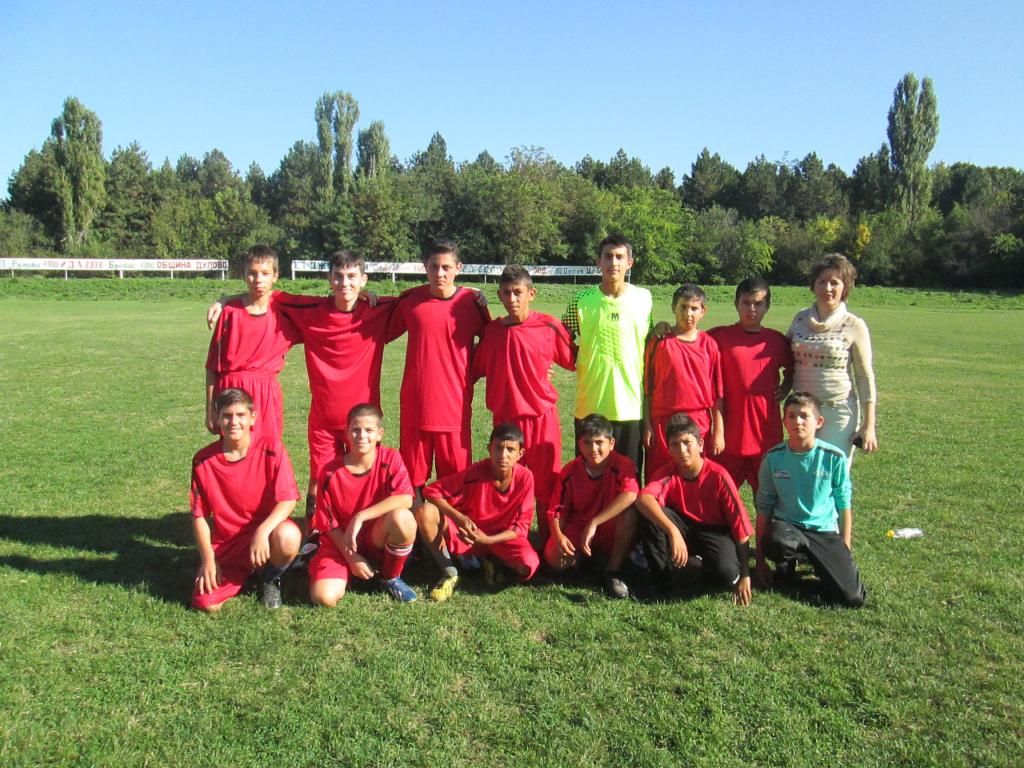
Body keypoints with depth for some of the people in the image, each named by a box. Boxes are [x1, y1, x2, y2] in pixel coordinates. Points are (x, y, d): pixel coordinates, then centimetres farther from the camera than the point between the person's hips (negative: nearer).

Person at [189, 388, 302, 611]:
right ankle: (245, 572, 17)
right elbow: (198, 514, 0)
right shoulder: (203, 460, -5)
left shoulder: (271, 449, -12)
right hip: (226, 544, 2)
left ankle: (270, 578, 0)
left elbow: (288, 500, -17)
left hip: (265, 530, -2)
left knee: (288, 536, -37)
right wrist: (208, 559, -9)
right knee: (206, 603, -18)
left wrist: (263, 531, -33)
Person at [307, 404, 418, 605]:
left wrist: (360, 517, -29)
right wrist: (351, 558, -13)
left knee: (402, 517, -34)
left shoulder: (390, 458, -11)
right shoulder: (331, 474, -11)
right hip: (341, 543, 0)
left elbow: (405, 498, -27)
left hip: (378, 541, 0)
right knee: (324, 597, -27)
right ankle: (346, 572, 12)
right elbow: (329, 523, -4)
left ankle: (390, 578, -5)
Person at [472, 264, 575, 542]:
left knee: (545, 487, 7)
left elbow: (574, 361, 4)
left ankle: (549, 546, 20)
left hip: (542, 416, -2)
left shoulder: (548, 326, -6)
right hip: (504, 417, 3)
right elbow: (476, 370, 13)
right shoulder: (491, 330, 4)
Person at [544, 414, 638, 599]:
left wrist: (593, 524, -40)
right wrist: (559, 536, -28)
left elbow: (630, 495, -39)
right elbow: (557, 511, -5)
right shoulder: (570, 472, -7)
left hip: (611, 534, -2)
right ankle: (583, 557, 9)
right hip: (577, 530, 2)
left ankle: (614, 570, -17)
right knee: (555, 559, -28)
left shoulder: (623, 466, -17)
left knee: (629, 509, -33)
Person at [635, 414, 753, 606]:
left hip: (714, 531, -2)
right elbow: (643, 498, -37)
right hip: (683, 527, 2)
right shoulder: (668, 473, -16)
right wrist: (673, 531, -51)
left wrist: (745, 575, -20)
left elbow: (740, 525, -18)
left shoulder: (718, 476, -20)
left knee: (726, 571, -34)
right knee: (650, 515, -28)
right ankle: (661, 577, -11)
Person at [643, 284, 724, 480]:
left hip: (699, 425, 1)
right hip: (663, 423, -1)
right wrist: (647, 425, -2)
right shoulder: (659, 341, 0)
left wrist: (719, 431, 1)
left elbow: (718, 392, 4)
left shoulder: (709, 344, 2)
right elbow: (647, 387, 2)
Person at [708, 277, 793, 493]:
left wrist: (786, 386, 7)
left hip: (767, 432, 2)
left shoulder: (777, 341, 6)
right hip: (731, 433, -2)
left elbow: (792, 368, 23)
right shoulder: (721, 337, -2)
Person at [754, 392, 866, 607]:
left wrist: (845, 551, 3)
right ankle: (788, 562, 0)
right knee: (777, 544, -39)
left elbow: (844, 506, 4)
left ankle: (814, 558, 13)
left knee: (852, 598, -17)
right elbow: (764, 508, 1)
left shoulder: (834, 458, -6)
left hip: (825, 531, 0)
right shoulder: (773, 458, -5)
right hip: (786, 526, 0)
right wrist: (760, 558, 1)